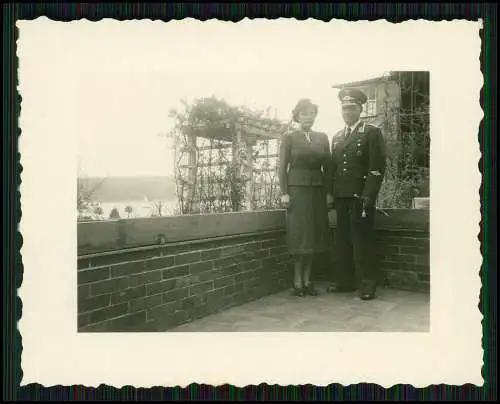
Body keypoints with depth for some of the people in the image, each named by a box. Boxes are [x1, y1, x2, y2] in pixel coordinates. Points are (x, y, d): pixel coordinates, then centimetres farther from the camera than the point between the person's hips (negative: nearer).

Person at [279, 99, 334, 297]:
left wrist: (329, 191, 2)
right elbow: (282, 167, -2)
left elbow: (327, 167, 10)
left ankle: (306, 281, 12)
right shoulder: (288, 137, 3)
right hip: (297, 189, -4)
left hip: (317, 190, 4)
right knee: (300, 235, -3)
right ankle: (298, 282, 6)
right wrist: (284, 193, -11)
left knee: (313, 236, 4)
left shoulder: (322, 138, 13)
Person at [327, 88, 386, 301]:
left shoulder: (372, 132, 2)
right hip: (341, 196, 6)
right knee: (342, 240, 8)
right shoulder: (337, 137, 20)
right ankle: (345, 281, 18)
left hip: (360, 195, -5)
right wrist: (332, 194, 10)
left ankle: (367, 285, 6)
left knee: (362, 240, -4)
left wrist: (368, 195, -15)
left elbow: (377, 166, -6)